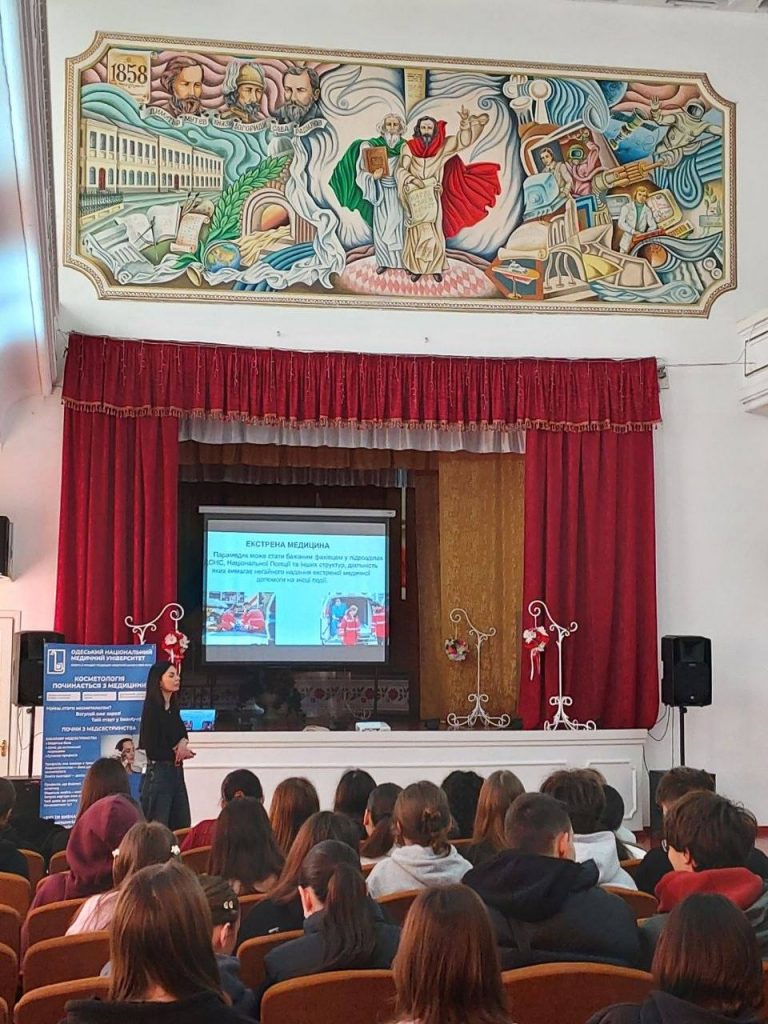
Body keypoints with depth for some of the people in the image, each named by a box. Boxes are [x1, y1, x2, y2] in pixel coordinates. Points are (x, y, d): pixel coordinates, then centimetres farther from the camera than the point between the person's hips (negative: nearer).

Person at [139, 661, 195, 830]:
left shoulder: (173, 708, 10)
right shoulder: (152, 709, -12)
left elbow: (181, 731, 22)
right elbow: (152, 750, -15)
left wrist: (183, 741, -2)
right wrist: (176, 754, -1)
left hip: (176, 771, 8)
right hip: (158, 771, -8)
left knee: (182, 827, 9)